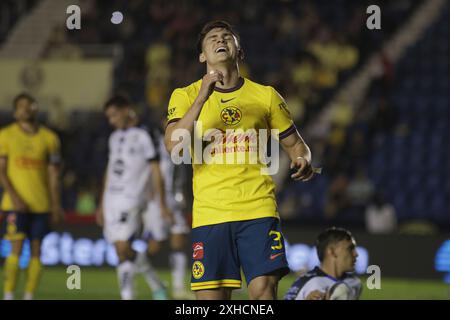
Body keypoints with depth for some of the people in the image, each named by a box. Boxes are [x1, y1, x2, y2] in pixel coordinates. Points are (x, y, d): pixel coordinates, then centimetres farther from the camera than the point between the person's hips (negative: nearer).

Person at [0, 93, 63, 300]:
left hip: (41, 204, 3)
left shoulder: (49, 138, 7)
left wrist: (56, 205, 2)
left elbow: (53, 175, 8)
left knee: (36, 251, 2)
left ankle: (29, 297, 7)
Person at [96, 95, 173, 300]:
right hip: (112, 200, 7)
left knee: (123, 249, -15)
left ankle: (127, 296, -12)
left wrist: (162, 205, -7)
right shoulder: (115, 137, 16)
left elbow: (155, 172, -6)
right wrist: (102, 204, 24)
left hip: (131, 200, -7)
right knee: (122, 249, 9)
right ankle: (157, 287, 25)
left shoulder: (143, 136, -6)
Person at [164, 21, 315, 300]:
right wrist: (202, 97, -18)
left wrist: (303, 161, -4)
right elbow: (174, 148, -10)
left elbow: (294, 143, 19)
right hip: (209, 212, 0)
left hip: (259, 210, 0)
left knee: (264, 288, -13)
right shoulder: (186, 96, 7)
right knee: (211, 296, -3)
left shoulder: (265, 96, 10)